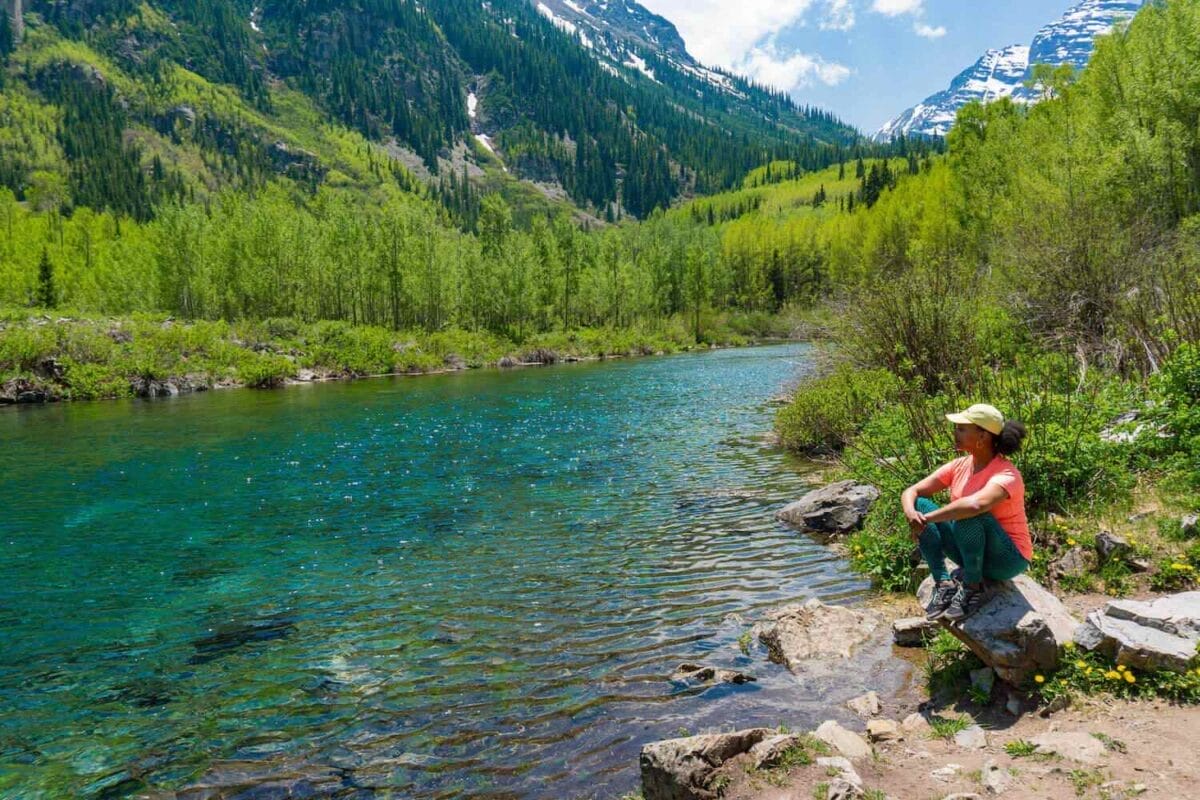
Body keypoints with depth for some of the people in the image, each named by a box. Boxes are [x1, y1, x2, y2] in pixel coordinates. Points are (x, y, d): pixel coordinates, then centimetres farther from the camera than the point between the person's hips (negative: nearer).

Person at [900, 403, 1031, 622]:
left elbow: (976, 504, -45)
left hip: (1008, 559, -7)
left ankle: (974, 588, -15)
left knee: (968, 514, -36)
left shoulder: (1007, 475, -23)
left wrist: (927, 518, -37)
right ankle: (944, 584, -13)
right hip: (970, 553, 7)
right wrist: (911, 513, -26)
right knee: (920, 505, -12)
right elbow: (911, 492, -3)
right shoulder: (959, 466, -1)